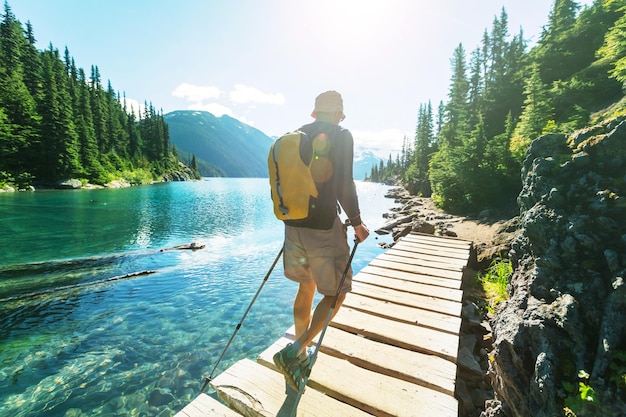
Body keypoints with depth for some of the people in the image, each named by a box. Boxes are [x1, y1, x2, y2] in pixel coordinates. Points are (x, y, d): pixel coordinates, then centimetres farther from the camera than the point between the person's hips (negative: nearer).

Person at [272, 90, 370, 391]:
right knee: (336, 292, 10)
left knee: (306, 288, 21)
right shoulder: (341, 136, -5)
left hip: (294, 223, 7)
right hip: (323, 226, -6)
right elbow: (344, 185, -14)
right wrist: (356, 223, -2)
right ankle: (293, 353, 1)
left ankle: (300, 357, 32)